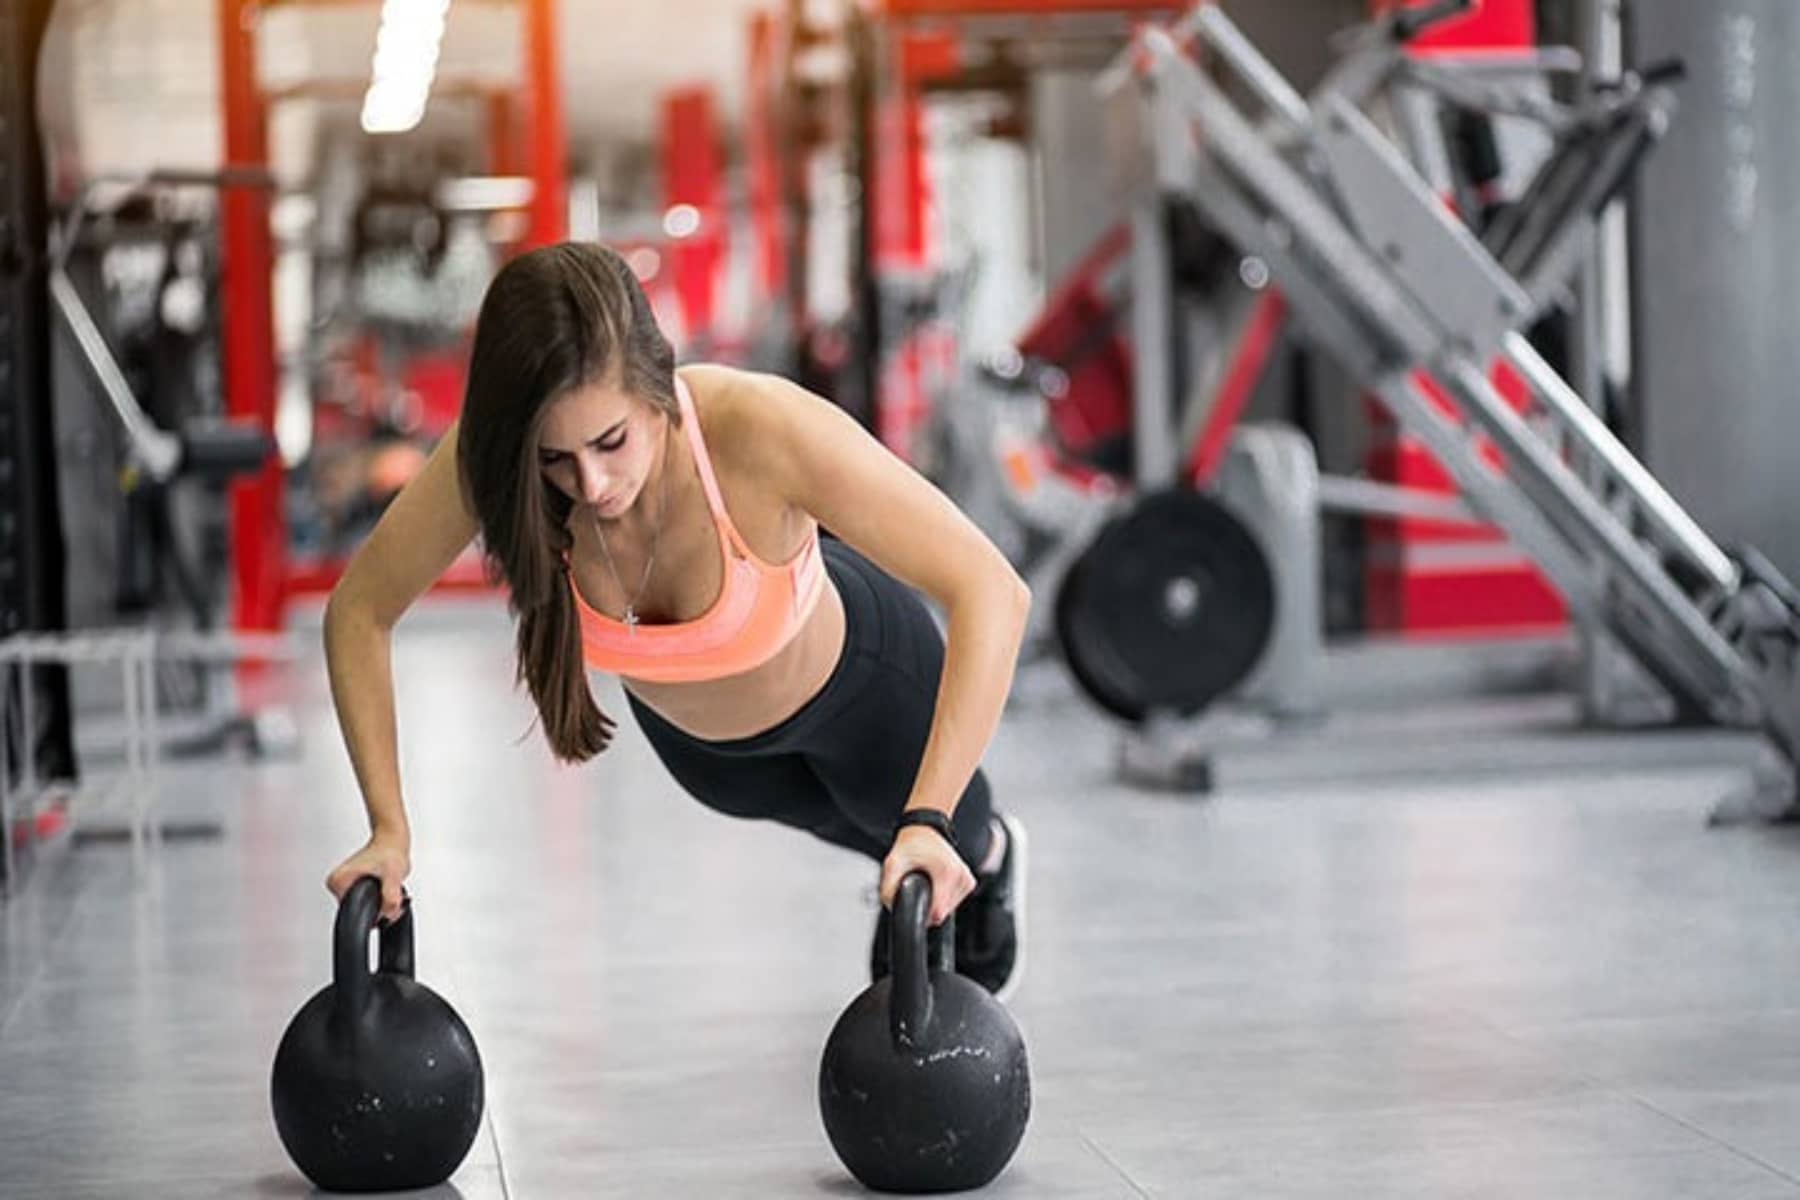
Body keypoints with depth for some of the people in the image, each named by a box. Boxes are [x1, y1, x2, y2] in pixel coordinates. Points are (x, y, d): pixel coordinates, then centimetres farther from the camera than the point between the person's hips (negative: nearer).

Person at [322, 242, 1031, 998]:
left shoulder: (758, 426, -45)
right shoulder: (487, 461, -36)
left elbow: (992, 592, -45)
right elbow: (359, 611, -19)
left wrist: (928, 822, -51)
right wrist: (389, 828, -27)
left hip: (853, 673, -3)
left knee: (950, 851, 29)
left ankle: (985, 854, 66)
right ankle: (903, 866, 72)